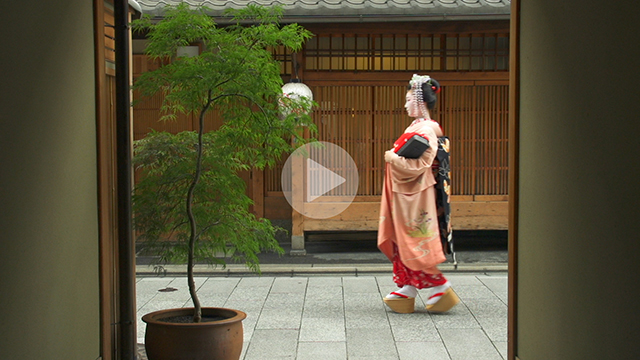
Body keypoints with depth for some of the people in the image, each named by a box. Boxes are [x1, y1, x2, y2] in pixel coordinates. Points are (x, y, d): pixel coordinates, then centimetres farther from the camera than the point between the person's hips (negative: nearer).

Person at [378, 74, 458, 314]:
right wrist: (394, 157, 6)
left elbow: (418, 166, -22)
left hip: (416, 195, -10)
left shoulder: (426, 131, -15)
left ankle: (440, 287, 3)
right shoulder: (415, 127, 15)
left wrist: (393, 159, -13)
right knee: (402, 242, 11)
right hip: (405, 193, 10)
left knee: (415, 244, -5)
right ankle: (407, 289, 16)